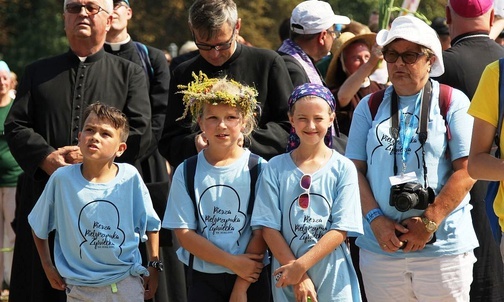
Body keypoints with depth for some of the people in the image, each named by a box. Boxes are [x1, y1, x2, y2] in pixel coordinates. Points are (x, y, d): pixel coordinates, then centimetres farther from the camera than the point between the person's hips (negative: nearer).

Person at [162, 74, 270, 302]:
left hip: (250, 278, -1)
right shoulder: (187, 172, 1)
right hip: (203, 277, 1)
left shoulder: (258, 169, -3)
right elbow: (184, 233, -5)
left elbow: (261, 230, -6)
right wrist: (233, 262, -13)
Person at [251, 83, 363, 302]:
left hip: (333, 279, -1)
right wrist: (298, 276, -11)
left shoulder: (343, 168, 0)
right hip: (287, 282, 1)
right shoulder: (275, 169, 2)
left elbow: (341, 229, -6)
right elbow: (269, 227, -3)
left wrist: (301, 265, -14)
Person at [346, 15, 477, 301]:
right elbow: (355, 169, 8)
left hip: (443, 247, -3)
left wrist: (429, 222, -13)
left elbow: (467, 170, -5)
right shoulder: (370, 107, 12)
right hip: (380, 248, 3)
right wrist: (375, 219, -8)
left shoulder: (453, 102, 2)